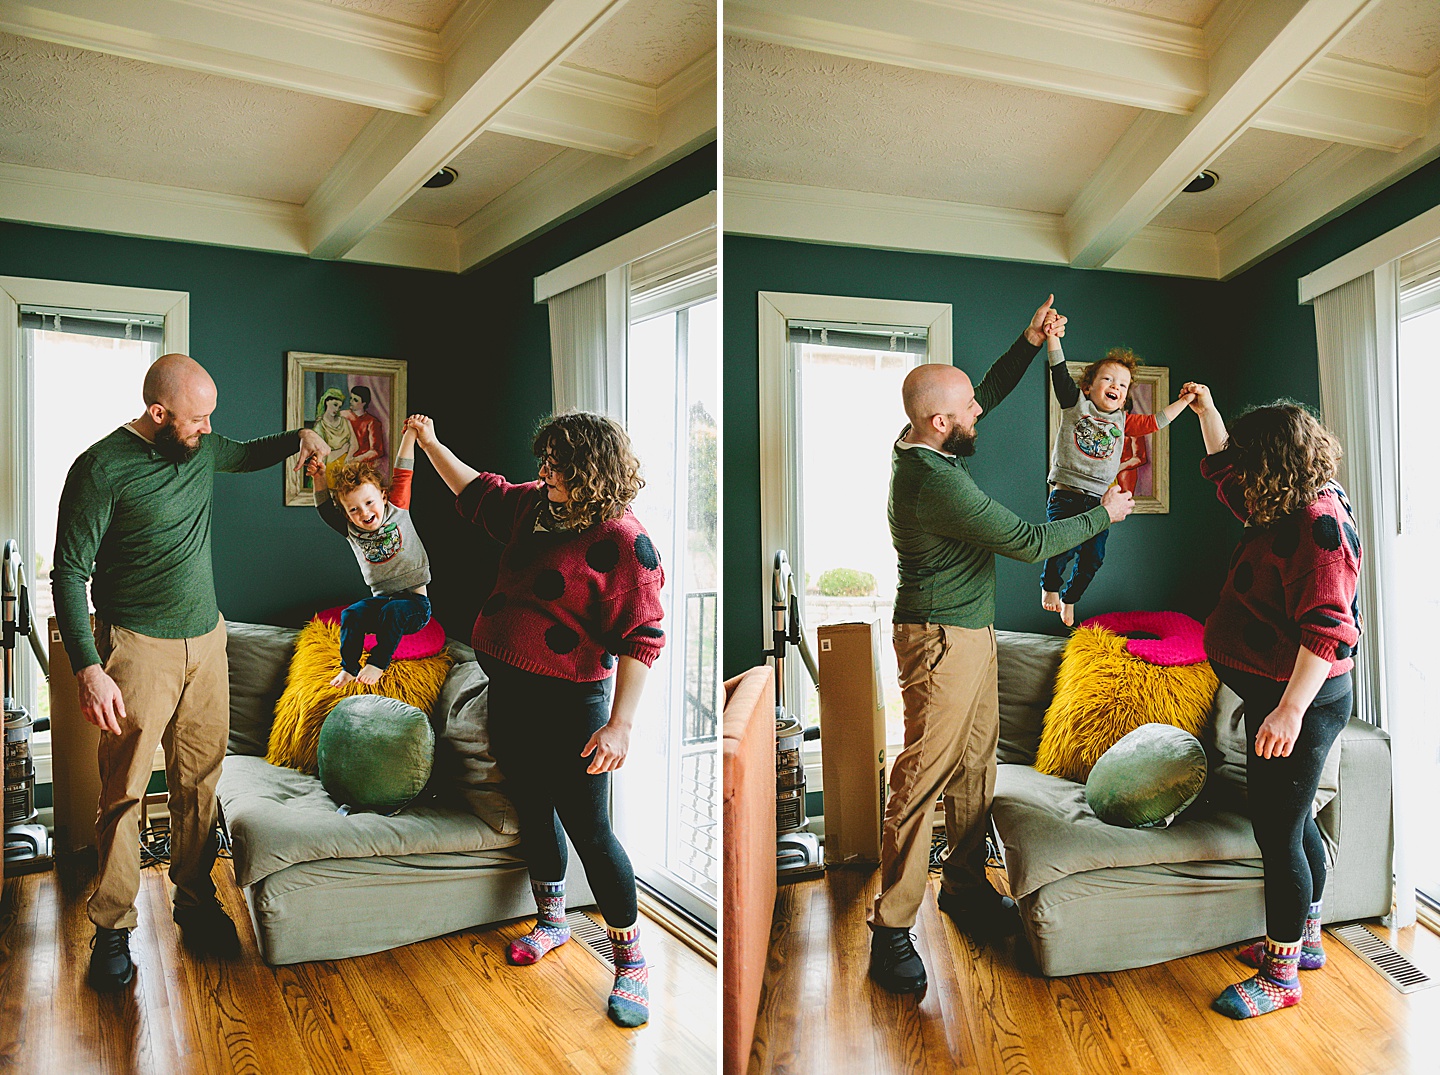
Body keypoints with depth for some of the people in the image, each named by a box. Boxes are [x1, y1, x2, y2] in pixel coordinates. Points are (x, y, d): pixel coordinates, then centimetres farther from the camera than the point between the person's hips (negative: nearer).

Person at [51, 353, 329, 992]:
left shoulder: (202, 448, 5)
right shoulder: (103, 468, -14)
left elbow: (248, 455, 30)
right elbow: (69, 575, -13)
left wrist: (299, 437, 10)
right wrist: (89, 669, -21)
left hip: (206, 639, 6)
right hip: (138, 649, -5)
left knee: (199, 780, 11)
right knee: (123, 792, 0)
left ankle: (194, 897, 25)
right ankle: (113, 929, 14)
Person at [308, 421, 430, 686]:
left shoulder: (398, 510, -3)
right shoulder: (352, 530, 5)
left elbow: (403, 472, -4)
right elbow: (325, 509, 7)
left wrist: (409, 434, -8)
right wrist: (320, 480, -7)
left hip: (415, 604, -3)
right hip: (381, 600, 4)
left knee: (392, 611, -32)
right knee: (351, 615, -21)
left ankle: (378, 664, -19)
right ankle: (348, 668, -12)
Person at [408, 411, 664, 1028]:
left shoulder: (624, 541, -17)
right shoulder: (534, 507, 7)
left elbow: (640, 640, -19)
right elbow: (478, 491, 27)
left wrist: (620, 724, -23)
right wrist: (430, 443, 26)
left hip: (568, 701, -8)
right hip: (509, 690, 8)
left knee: (587, 829, -3)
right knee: (532, 809, 19)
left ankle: (630, 959, 12)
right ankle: (552, 920, 40)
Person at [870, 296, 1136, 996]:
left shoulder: (923, 443, 3)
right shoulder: (937, 482, -26)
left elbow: (991, 394, 22)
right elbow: (1030, 543, -20)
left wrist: (1030, 344, 9)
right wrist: (1104, 514, -5)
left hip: (970, 631, 10)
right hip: (942, 640, -10)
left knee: (975, 762, 16)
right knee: (923, 778, -5)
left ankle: (965, 887, 29)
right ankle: (892, 927, 3)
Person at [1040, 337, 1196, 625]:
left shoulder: (1123, 420, 16)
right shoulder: (1076, 403, 4)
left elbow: (1155, 421, 22)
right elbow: (1059, 369, -5)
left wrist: (1183, 401, 18)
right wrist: (1052, 334, -14)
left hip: (1099, 500, 4)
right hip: (1065, 494, -4)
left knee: (1093, 557, 1)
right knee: (1064, 545, -22)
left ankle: (1069, 598, 26)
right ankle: (1049, 587, 7)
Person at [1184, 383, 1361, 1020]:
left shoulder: (1319, 525, -22)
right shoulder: (1285, 508, 9)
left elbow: (1327, 629, -30)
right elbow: (1222, 472, 28)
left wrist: (1290, 710, -34)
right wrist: (1205, 410, 25)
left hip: (1300, 699, -11)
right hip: (1280, 693, 11)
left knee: (1278, 829, -3)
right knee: (1291, 822, 20)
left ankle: (1280, 976, 10)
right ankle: (1305, 941, 36)